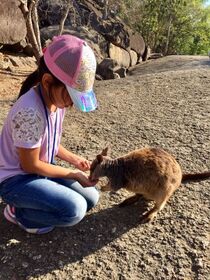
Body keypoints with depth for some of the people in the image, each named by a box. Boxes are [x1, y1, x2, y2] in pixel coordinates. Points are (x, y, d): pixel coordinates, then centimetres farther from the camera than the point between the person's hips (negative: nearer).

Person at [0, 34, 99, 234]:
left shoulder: (56, 100, -7)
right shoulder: (29, 112, -33)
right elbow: (30, 165, -22)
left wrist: (73, 159, 0)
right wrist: (73, 174, -15)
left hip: (39, 169, 8)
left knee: (90, 199, 8)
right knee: (75, 209, -25)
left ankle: (30, 204, 15)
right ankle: (17, 212, -1)